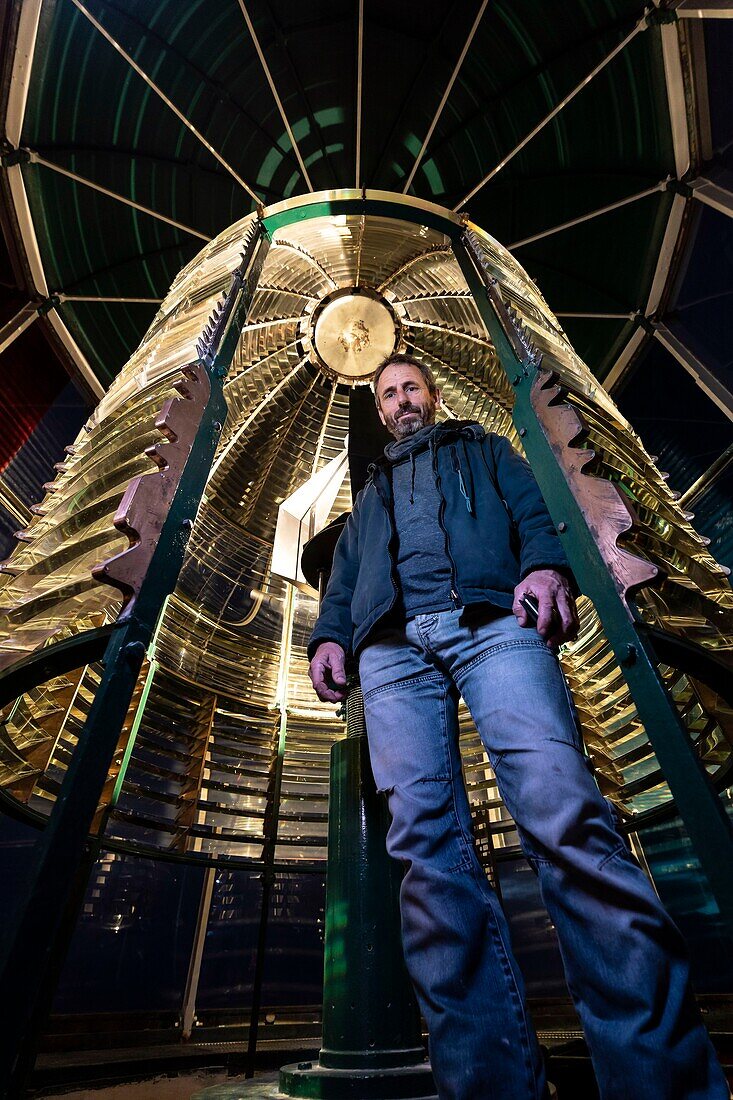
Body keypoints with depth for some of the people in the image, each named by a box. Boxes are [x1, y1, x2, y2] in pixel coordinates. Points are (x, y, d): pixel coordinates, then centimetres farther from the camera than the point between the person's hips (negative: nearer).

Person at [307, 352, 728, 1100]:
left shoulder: (483, 450, 33)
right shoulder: (369, 492, 40)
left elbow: (535, 513, 14)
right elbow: (343, 574, 28)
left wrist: (546, 564, -10)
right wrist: (329, 634, 7)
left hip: (491, 623, -2)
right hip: (391, 647, 3)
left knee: (562, 814, -22)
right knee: (426, 840, -12)